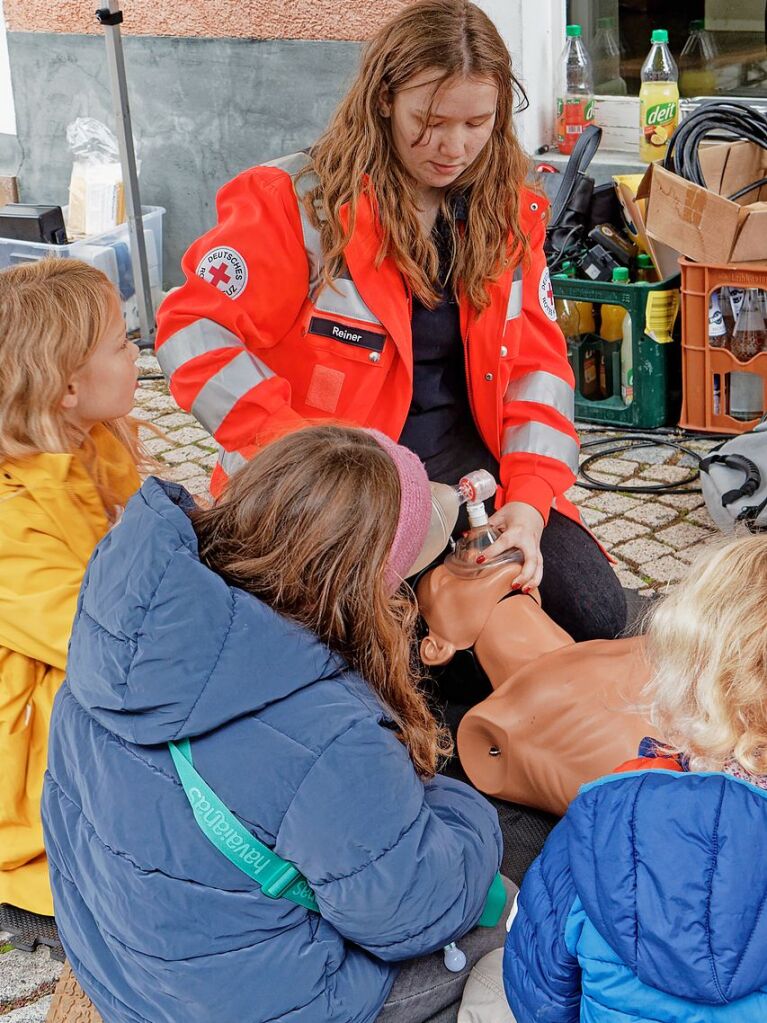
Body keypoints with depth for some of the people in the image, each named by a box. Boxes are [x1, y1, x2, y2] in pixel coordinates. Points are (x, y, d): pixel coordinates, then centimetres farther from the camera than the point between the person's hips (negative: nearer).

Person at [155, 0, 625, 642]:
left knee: (595, 615, -12)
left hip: (464, 456, 4)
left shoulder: (510, 214, 4)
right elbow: (193, 334, -15)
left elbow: (537, 364, 2)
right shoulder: (296, 202, -11)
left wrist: (528, 503, -13)